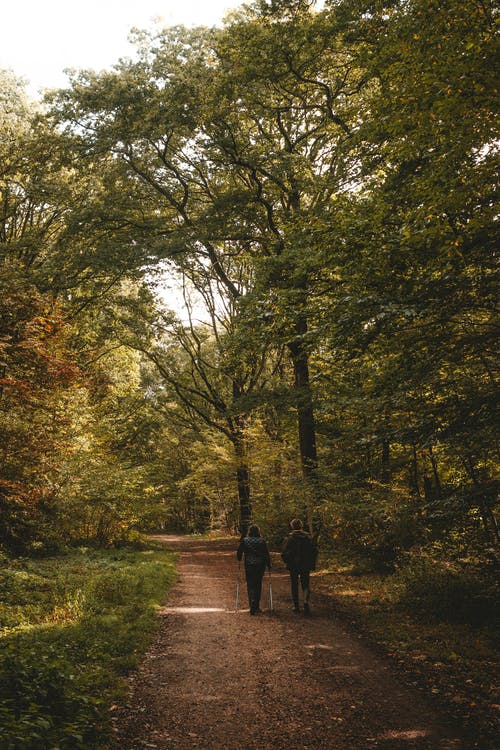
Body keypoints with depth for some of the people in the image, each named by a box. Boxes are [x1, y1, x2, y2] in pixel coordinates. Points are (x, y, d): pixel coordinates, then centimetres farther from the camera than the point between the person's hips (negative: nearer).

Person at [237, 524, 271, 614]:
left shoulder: (244, 540, -2)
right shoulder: (261, 541, -2)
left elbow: (239, 552, 4)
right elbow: (266, 554, -1)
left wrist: (239, 561, 22)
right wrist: (269, 565, 8)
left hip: (249, 566, -1)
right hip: (260, 566, 1)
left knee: (250, 585, 3)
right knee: (258, 585, 13)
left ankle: (253, 605, -15)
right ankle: (256, 606, 18)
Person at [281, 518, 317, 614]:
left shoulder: (291, 538, -10)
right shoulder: (308, 537, 0)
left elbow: (285, 553, -12)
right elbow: (314, 551, 1)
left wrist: (286, 562, 5)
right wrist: (312, 564, 8)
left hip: (293, 566, -2)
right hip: (306, 566, 2)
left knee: (294, 585, 11)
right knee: (305, 584, 8)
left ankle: (296, 606, 14)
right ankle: (306, 601, -17)